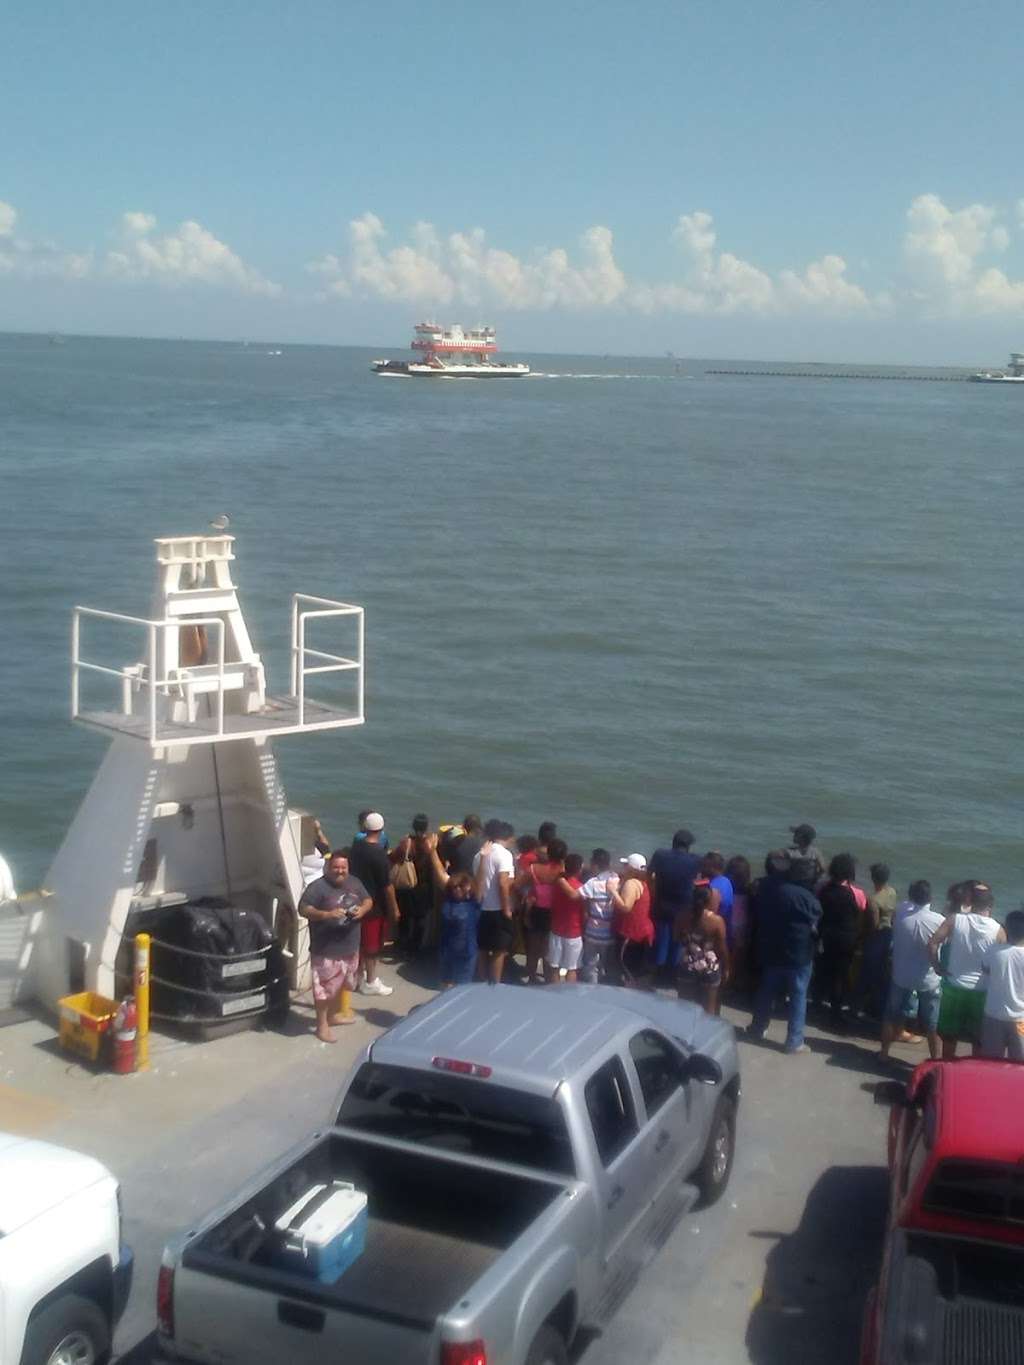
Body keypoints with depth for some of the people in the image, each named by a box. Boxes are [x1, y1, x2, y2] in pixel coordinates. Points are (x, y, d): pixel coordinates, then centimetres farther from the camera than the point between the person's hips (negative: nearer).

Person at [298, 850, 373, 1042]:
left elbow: (368, 900, 14)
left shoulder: (355, 883, 3)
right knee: (324, 988, -1)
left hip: (350, 947, 7)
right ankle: (322, 1025, 12)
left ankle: (334, 1014, 41)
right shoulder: (318, 887, -17)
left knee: (343, 984, 22)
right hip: (326, 950, -7)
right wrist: (327, 914, -33)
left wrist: (362, 910, -9)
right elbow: (303, 909, -20)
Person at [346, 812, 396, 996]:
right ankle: (370, 982, 12)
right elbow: (387, 885, -20)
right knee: (373, 943, 4)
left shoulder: (356, 847, -2)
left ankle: (362, 974, 32)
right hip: (376, 904, -7)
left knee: (362, 939, 20)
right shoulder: (379, 853, -23)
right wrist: (394, 908, -11)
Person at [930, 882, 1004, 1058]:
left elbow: (933, 943, -15)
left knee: (949, 1035, 16)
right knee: (978, 1040, 13)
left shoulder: (955, 920, -9)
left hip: (954, 986, 1)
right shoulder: (997, 930, -9)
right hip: (982, 990, -1)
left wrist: (937, 967, -3)